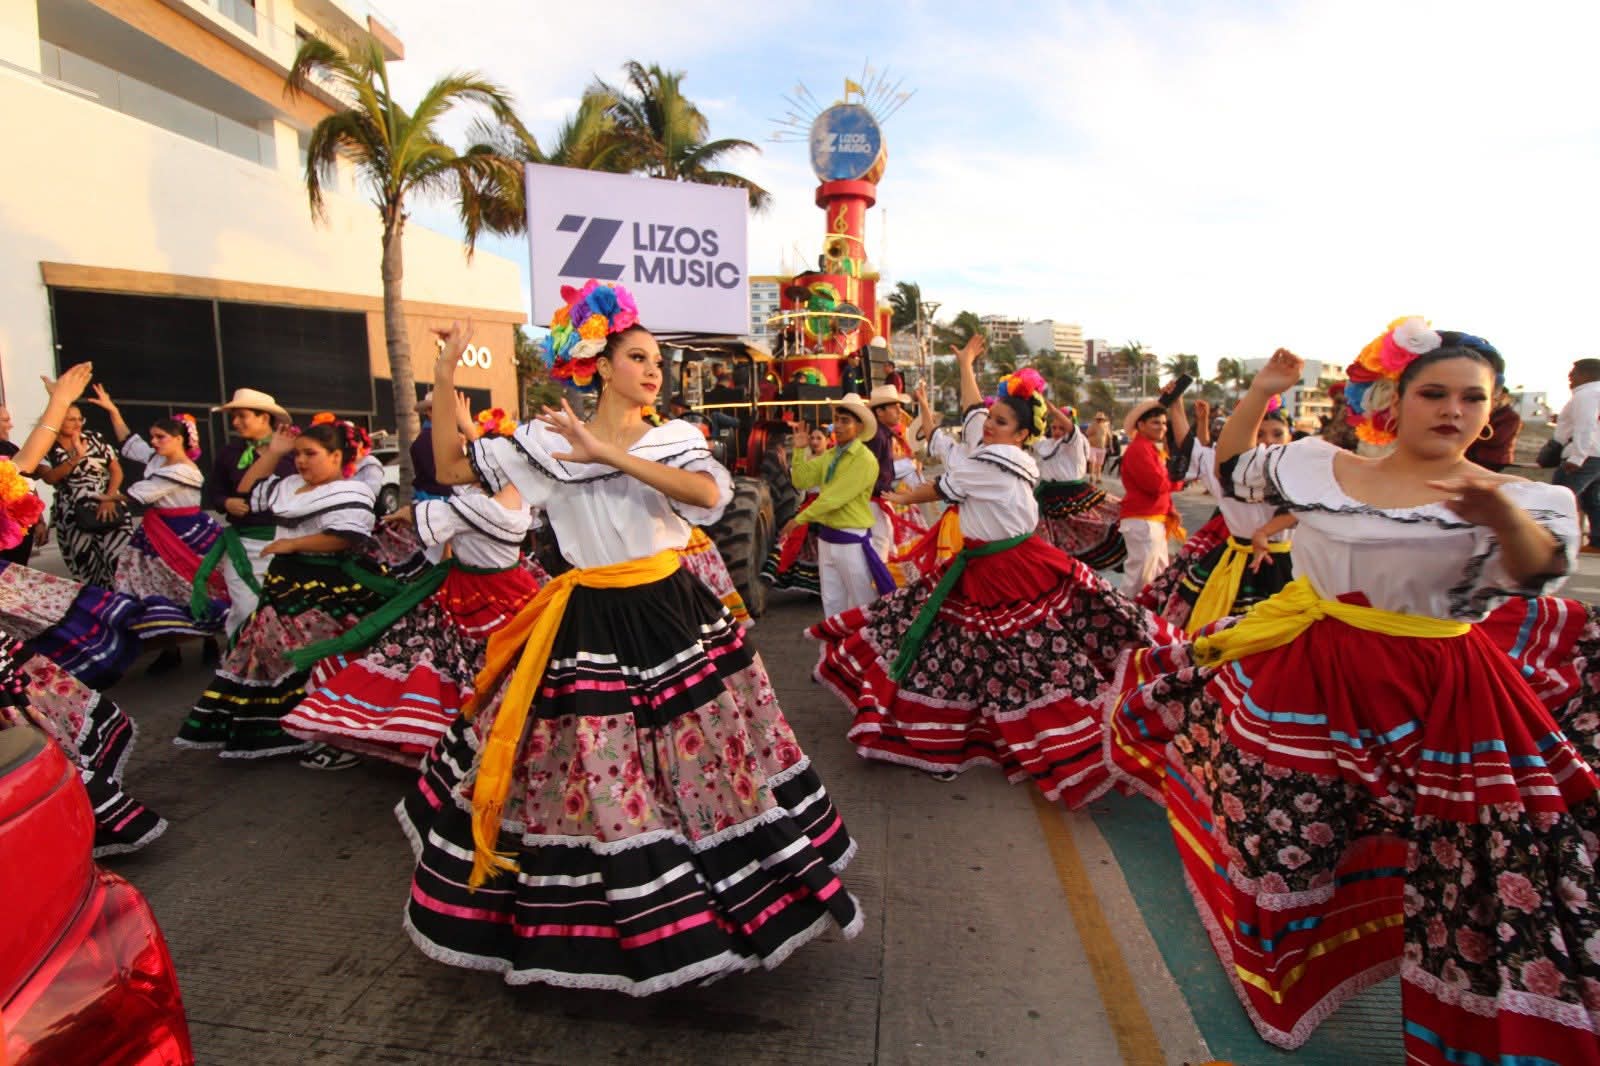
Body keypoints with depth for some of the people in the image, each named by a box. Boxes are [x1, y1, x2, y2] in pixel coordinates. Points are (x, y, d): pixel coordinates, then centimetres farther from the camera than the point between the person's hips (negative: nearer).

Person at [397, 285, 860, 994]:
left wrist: (609, 453, -25)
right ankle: (597, 919, 32)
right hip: (593, 629, -1)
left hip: (675, 617, 2)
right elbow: (452, 471, 3)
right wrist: (444, 387, -5)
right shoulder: (549, 440, 0)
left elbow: (710, 493, -20)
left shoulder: (677, 439, 1)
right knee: (597, 778, 5)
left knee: (702, 763, 10)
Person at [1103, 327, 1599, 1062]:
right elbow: (1230, 471, 12)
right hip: (1300, 675, 2)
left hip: (1430, 701, -2)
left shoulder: (1522, 499, -7)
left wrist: (1501, 513, -49)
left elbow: (1539, 571, -27)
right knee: (1272, 824, 19)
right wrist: (1262, 392, 0)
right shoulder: (1316, 464, 0)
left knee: (1447, 860, 8)